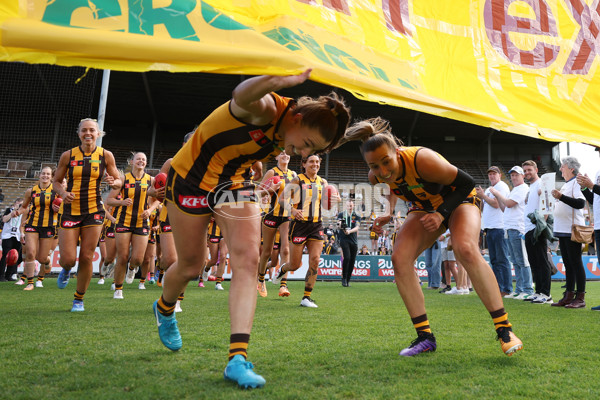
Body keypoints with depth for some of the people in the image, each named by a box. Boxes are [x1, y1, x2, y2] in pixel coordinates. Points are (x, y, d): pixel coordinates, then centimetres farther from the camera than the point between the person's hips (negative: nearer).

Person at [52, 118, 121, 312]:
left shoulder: (106, 155, 0)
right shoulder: (68, 155, 1)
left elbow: (118, 181, 7)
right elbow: (56, 181, 9)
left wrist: (113, 182, -16)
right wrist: (63, 193, -12)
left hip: (93, 211, 0)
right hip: (70, 211, 0)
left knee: (86, 257, 0)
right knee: (68, 259, -5)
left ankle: (79, 299, 19)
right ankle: (66, 270, 34)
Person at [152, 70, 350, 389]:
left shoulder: (286, 136, -6)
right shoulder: (265, 109, -29)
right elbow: (242, 95, -56)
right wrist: (289, 79, -69)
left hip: (234, 183, 6)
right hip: (191, 177, -5)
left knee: (247, 259, -16)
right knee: (190, 266, 7)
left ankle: (238, 358, -17)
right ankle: (164, 309, 44)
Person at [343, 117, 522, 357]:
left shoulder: (421, 160, -37)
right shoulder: (376, 176, -20)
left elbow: (466, 182, -23)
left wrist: (442, 213, -32)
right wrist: (389, 212, -7)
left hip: (458, 200, -5)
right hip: (425, 207, 5)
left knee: (466, 250, -34)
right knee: (399, 259, -16)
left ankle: (504, 329, -21)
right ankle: (425, 337, -7)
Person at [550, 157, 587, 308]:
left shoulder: (577, 183, -7)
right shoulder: (565, 185, 19)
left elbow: (581, 203, -21)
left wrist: (561, 196, -27)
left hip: (572, 230, -9)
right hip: (563, 230, 9)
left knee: (576, 263, -6)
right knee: (568, 264, 10)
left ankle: (580, 298, -2)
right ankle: (569, 295, 14)